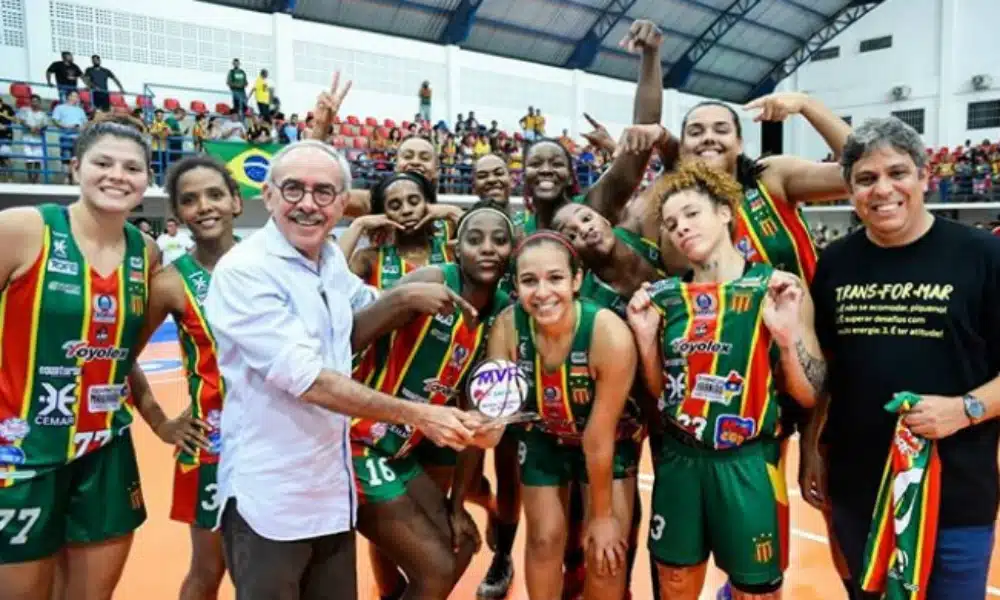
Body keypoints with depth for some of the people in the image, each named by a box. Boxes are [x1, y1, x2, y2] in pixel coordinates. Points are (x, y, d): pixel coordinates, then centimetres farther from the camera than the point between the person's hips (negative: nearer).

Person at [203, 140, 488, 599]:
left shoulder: (331, 259, 3)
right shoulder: (243, 271, -19)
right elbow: (306, 379, -25)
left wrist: (401, 299, 0)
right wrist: (417, 414, -25)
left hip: (333, 490, 7)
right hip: (268, 499, -7)